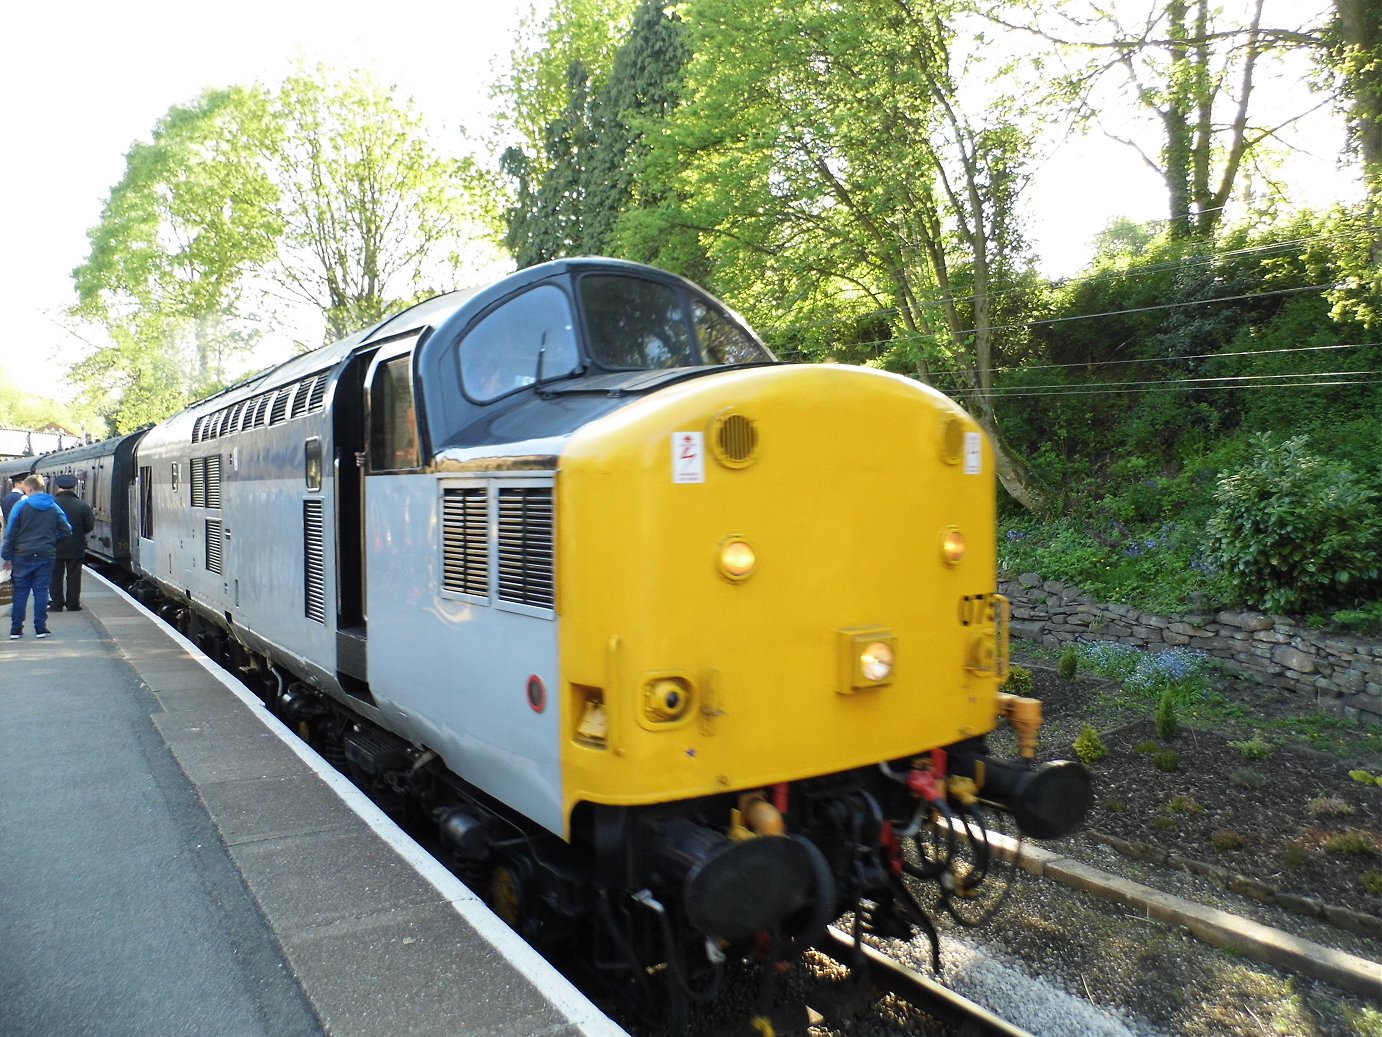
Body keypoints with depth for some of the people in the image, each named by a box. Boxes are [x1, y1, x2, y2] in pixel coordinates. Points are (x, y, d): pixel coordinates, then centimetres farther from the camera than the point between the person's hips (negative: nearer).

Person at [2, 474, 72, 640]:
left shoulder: (21, 506, -5)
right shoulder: (54, 507, 2)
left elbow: (10, 533, -5)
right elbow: (67, 530, 3)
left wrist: (7, 556, 0)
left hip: (23, 555, -1)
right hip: (46, 556, 1)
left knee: (20, 592, 7)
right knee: (41, 591, 5)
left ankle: (16, 629, 8)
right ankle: (40, 628, 4)